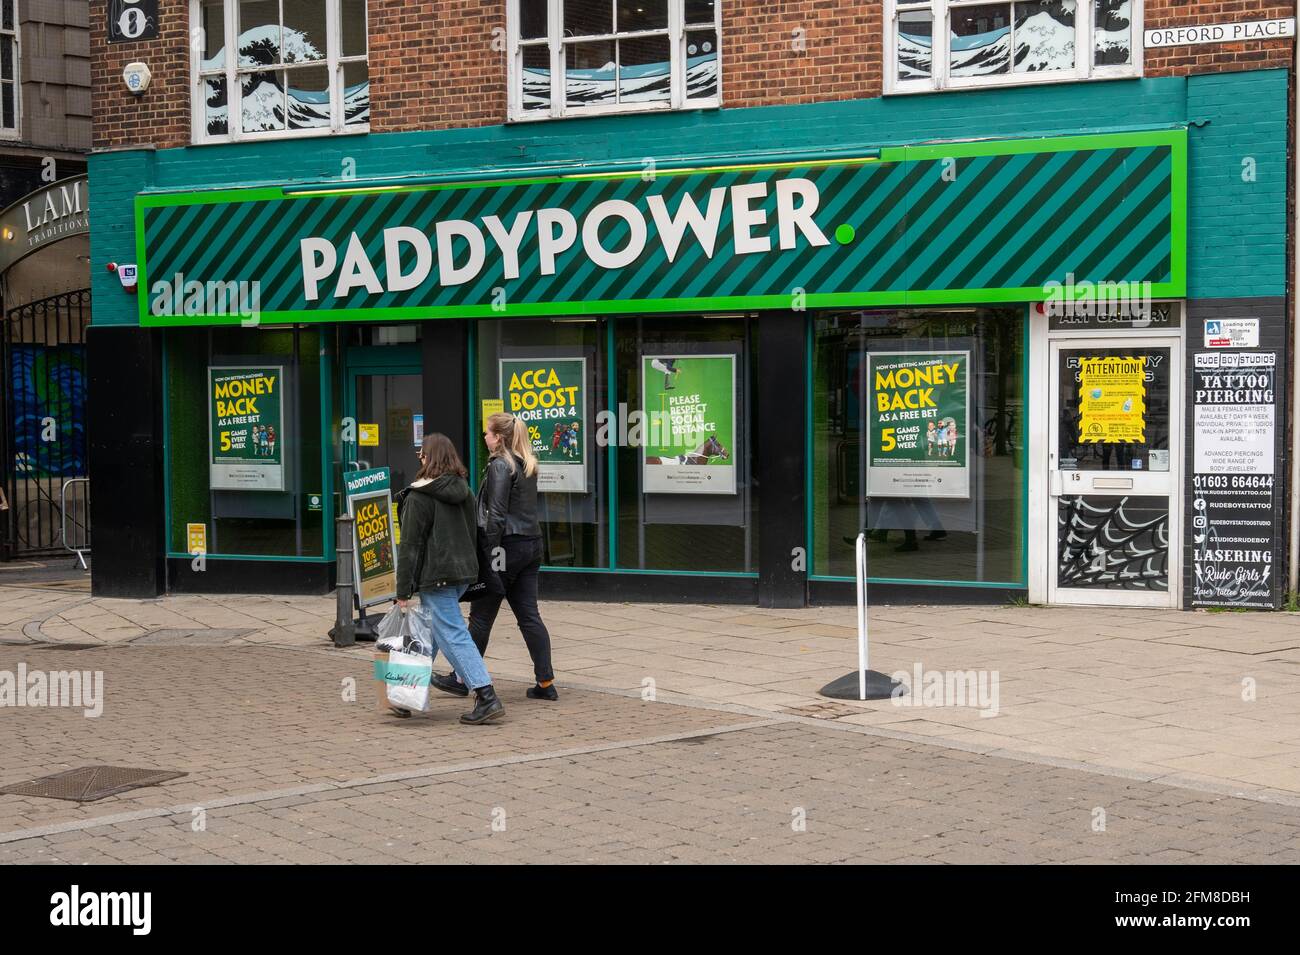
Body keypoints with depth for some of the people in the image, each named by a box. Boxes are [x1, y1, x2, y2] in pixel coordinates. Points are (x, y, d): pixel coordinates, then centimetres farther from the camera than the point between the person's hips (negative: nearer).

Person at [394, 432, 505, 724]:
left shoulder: (418, 497, -11)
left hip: (436, 575, -8)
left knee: (453, 636, -7)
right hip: (464, 571, 8)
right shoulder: (463, 491, 12)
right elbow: (472, 534, 17)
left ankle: (487, 698, -15)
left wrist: (403, 592, -9)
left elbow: (410, 546, -11)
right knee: (430, 631, 18)